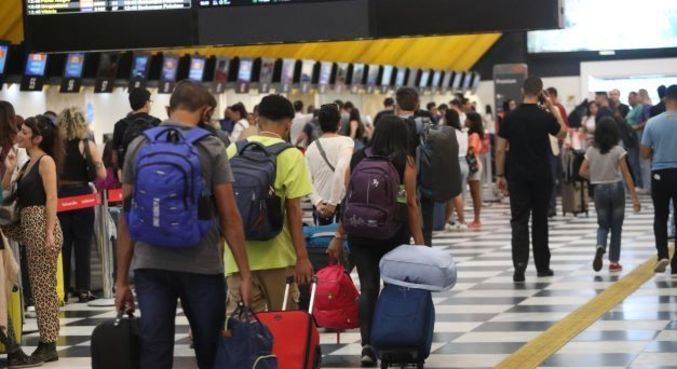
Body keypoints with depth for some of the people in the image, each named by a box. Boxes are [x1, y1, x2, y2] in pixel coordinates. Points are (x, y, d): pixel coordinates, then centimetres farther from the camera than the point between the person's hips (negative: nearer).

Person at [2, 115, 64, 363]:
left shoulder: (46, 161, -9)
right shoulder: (28, 163, 16)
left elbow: (52, 198, -16)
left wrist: (50, 234, -21)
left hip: (42, 225, -9)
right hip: (28, 225, 9)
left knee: (45, 287, -6)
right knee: (38, 287, 10)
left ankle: (49, 346, -2)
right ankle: (44, 342, 15)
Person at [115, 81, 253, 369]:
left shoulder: (138, 147, 5)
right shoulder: (211, 147, -4)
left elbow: (127, 217, 6)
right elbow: (229, 216, -7)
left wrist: (121, 280, 10)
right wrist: (245, 274, -1)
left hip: (150, 266, 3)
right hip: (201, 266, -2)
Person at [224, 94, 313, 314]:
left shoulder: (234, 150, 4)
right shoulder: (291, 156, -6)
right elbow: (293, 210, -9)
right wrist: (302, 256, -6)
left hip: (238, 254, 3)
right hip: (276, 254, -3)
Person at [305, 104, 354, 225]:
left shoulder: (312, 147, 6)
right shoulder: (346, 142, -9)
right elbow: (341, 171, -24)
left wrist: (317, 202, -7)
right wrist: (333, 202, -21)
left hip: (320, 205, 4)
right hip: (342, 202, -4)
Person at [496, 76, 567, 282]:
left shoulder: (511, 118, -3)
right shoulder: (545, 117, -6)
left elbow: (500, 150, -2)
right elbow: (562, 133, 13)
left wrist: (501, 175, 8)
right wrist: (552, 108, 11)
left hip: (517, 176, 0)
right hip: (541, 176, 0)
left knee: (519, 221, -1)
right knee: (540, 221, 11)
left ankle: (520, 264, -17)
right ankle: (542, 266, 19)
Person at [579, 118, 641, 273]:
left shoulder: (591, 150, -2)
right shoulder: (618, 150, -8)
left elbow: (582, 171, -5)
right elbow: (626, 175, -10)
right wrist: (635, 197, -8)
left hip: (599, 190, 2)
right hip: (616, 188, -2)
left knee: (603, 225, 14)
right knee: (616, 227, 10)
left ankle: (600, 247, -18)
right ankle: (614, 262, 12)